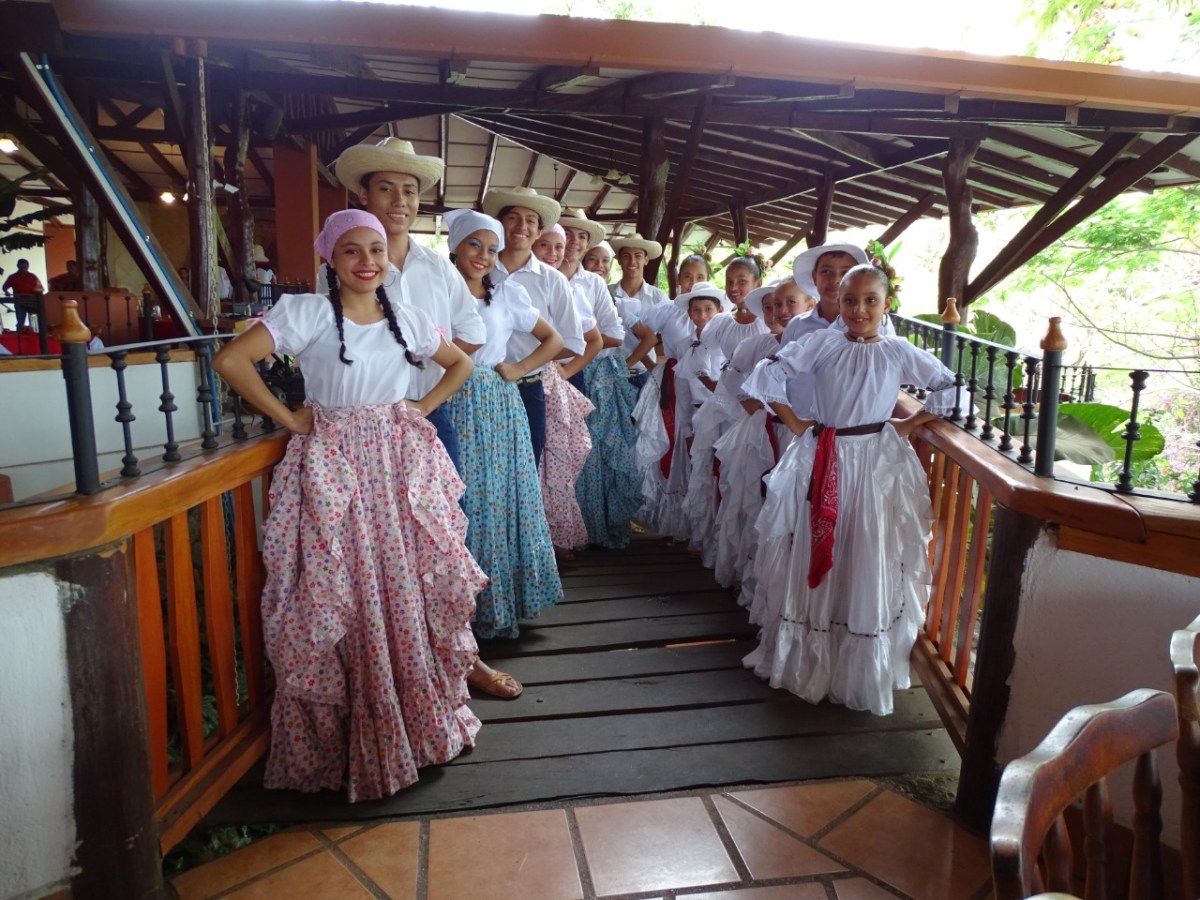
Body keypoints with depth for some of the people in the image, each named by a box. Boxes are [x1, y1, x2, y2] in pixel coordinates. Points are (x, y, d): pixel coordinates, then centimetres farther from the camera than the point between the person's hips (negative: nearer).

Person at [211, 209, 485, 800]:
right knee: (343, 605, 1)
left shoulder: (407, 321, 7)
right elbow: (230, 360, -16)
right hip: (331, 469, -4)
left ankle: (422, 718, 28)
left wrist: (423, 408, 9)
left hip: (400, 466, 4)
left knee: (411, 593, 8)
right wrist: (288, 418, -11)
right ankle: (345, 740, 19)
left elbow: (460, 364, 21)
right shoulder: (307, 313, -7)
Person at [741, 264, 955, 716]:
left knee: (867, 568, 6)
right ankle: (801, 658, 30)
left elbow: (952, 389, 3)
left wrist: (908, 425, -2)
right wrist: (795, 424, -4)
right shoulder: (821, 343, -2)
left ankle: (861, 673, 24)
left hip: (876, 466, -1)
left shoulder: (899, 352, -1)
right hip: (820, 463, 1)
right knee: (809, 561, 11)